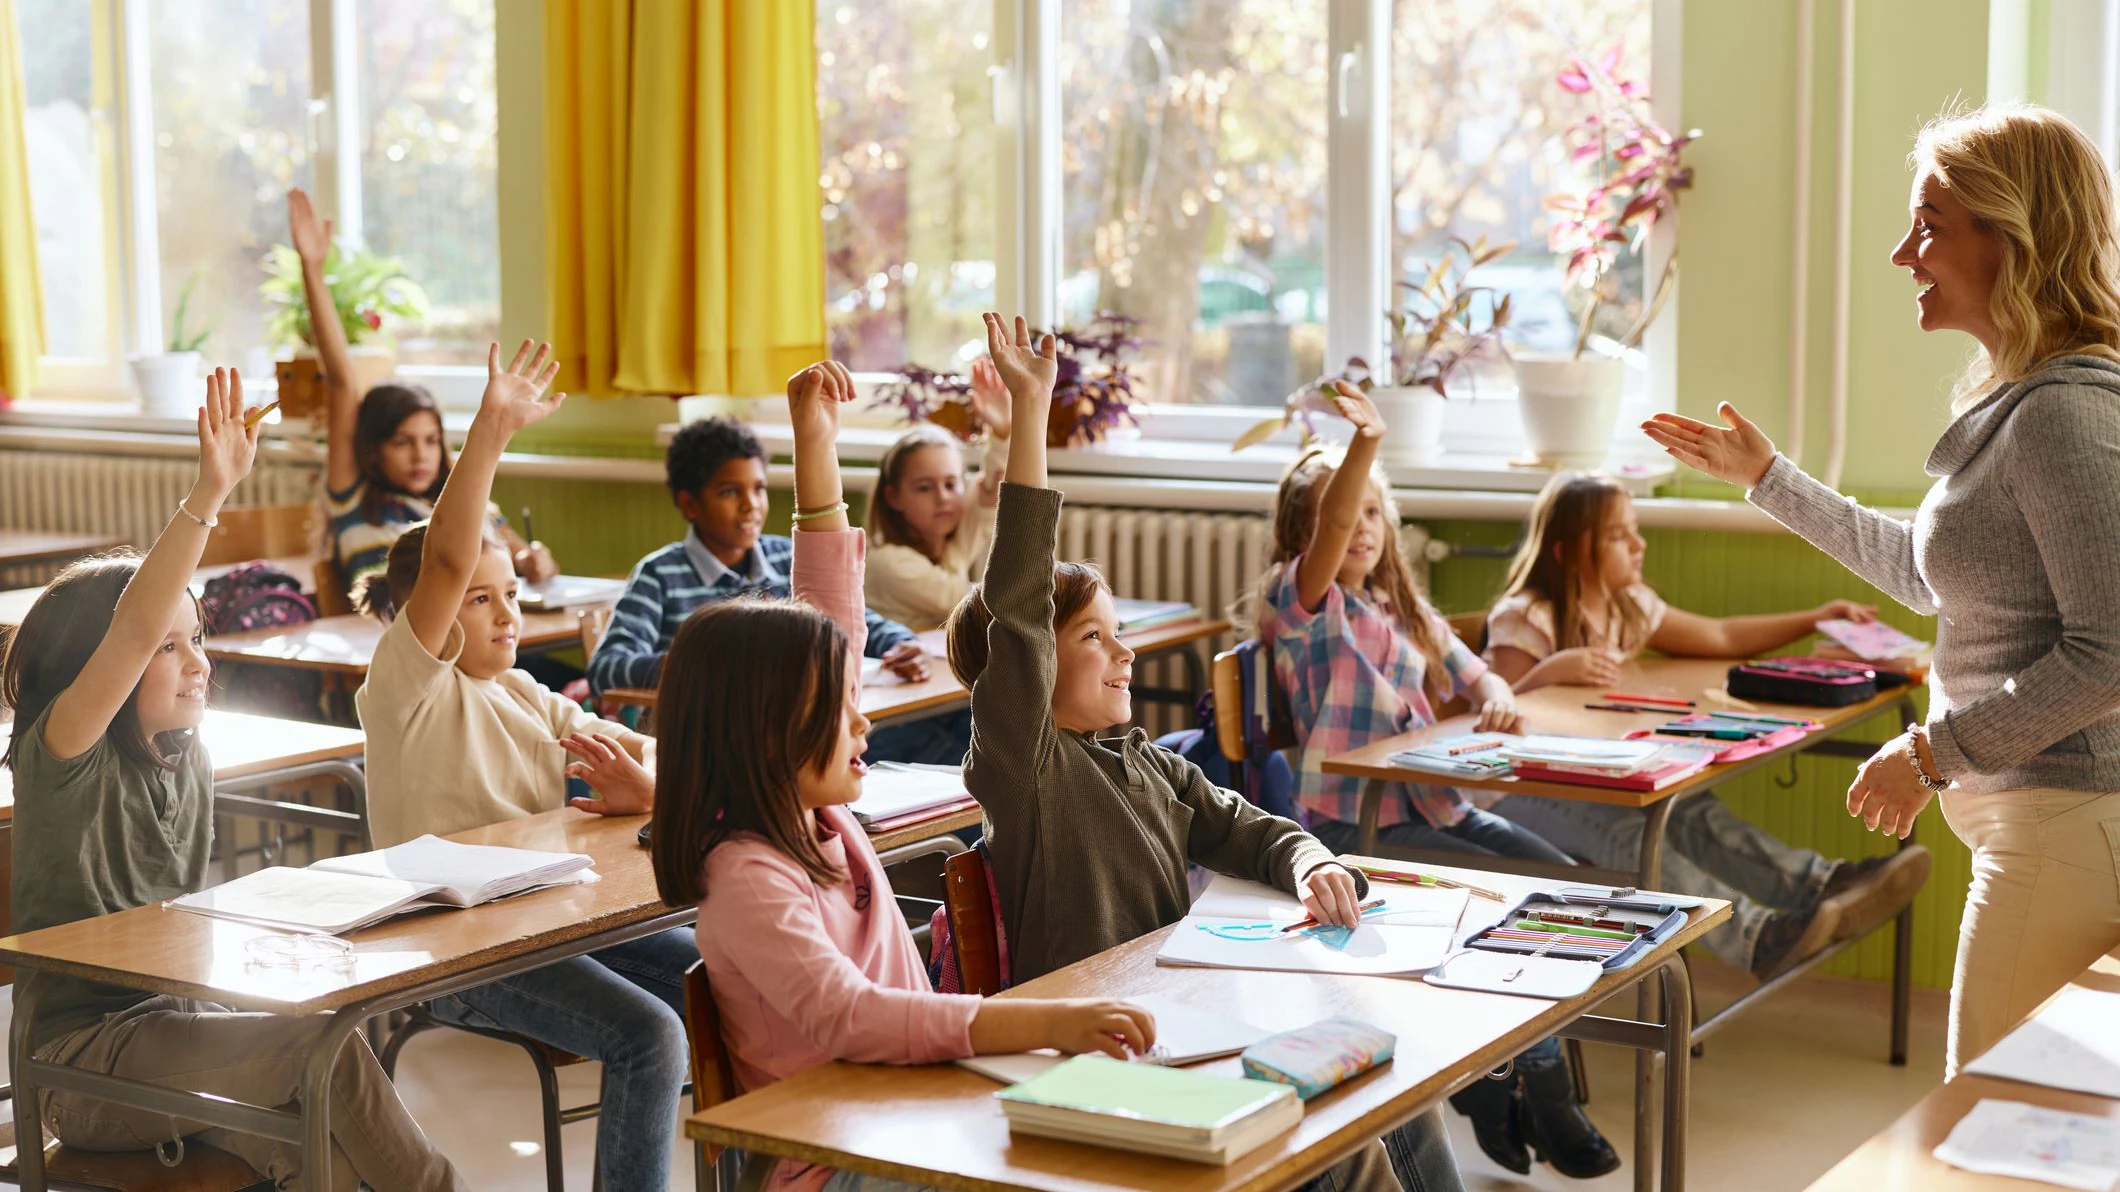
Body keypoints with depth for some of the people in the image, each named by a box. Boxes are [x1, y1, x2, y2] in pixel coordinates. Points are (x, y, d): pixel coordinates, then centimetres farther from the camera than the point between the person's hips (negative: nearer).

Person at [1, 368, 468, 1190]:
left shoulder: (187, 758, 9)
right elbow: (132, 629, -30)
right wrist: (208, 494, -39)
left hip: (174, 1030, 6)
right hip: (84, 1062, -6)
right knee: (323, 1046, -26)